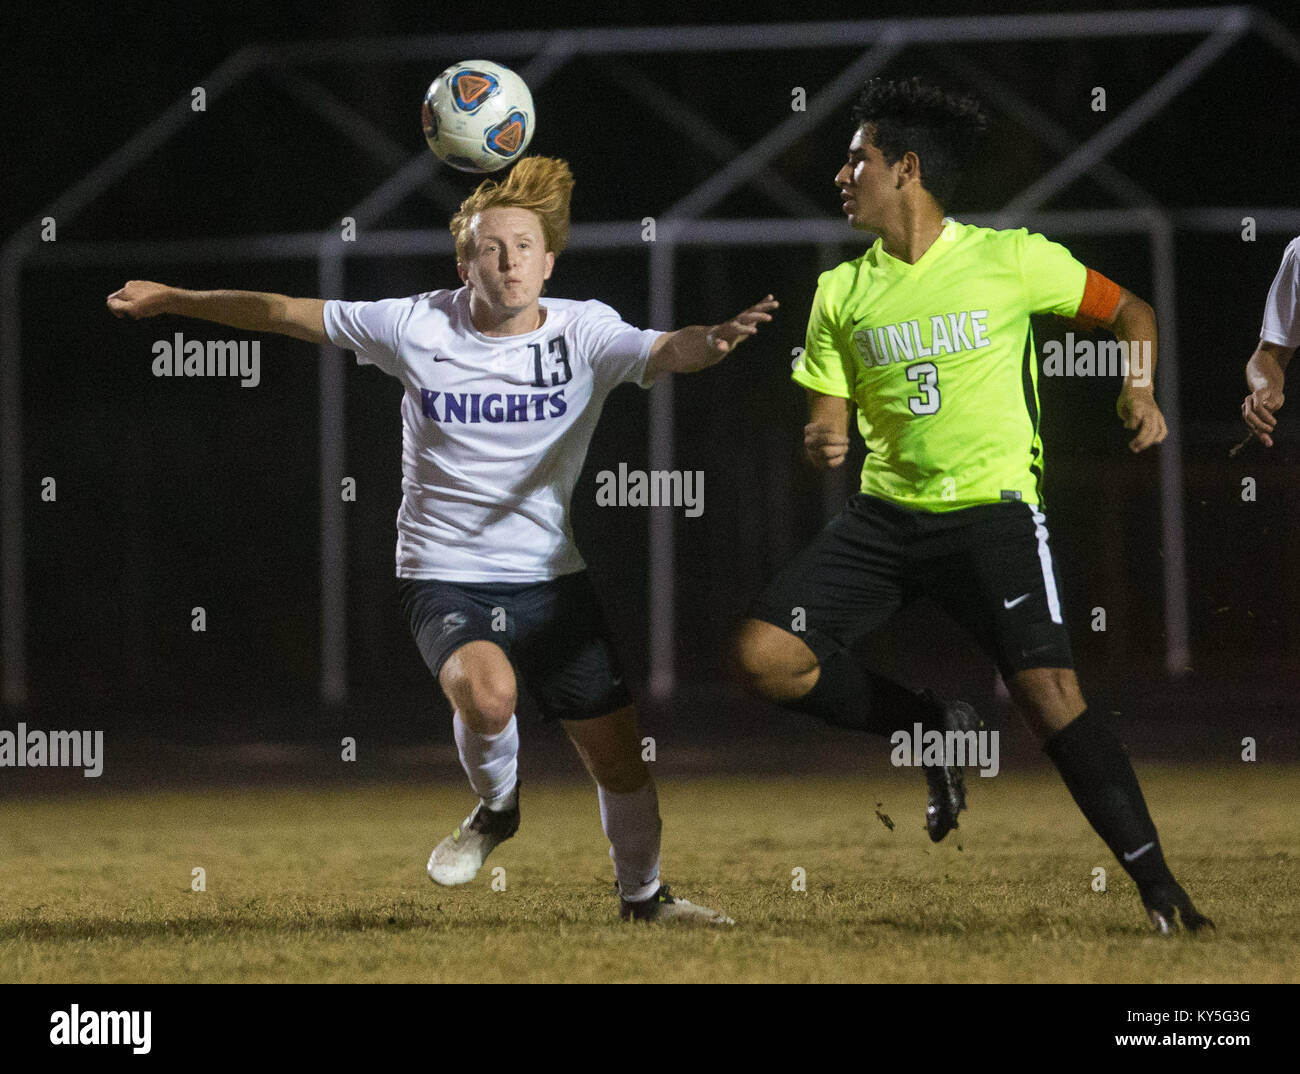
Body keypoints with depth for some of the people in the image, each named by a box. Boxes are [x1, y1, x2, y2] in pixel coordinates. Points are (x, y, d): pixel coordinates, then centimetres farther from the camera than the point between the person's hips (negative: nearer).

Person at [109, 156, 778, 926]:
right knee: (486, 692, -33)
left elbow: (666, 351, -26)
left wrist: (712, 340, -49)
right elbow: (287, 313, 5)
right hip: (447, 578, -2)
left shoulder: (584, 333, -6)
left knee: (618, 753, 5)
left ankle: (643, 894, 33)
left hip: (553, 579, 2)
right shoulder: (418, 327, -6)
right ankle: (496, 805, 1)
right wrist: (172, 300, 10)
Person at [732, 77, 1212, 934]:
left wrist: (1140, 389, -12)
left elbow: (1130, 312, 7)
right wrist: (822, 442, -13)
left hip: (993, 509, -4)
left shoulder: (1009, 259, -3)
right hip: (886, 514, 5)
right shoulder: (842, 292, 8)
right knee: (763, 655, -12)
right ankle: (933, 728, 10)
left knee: (1050, 694, -19)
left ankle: (1159, 889, -12)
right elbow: (828, 418, 11)